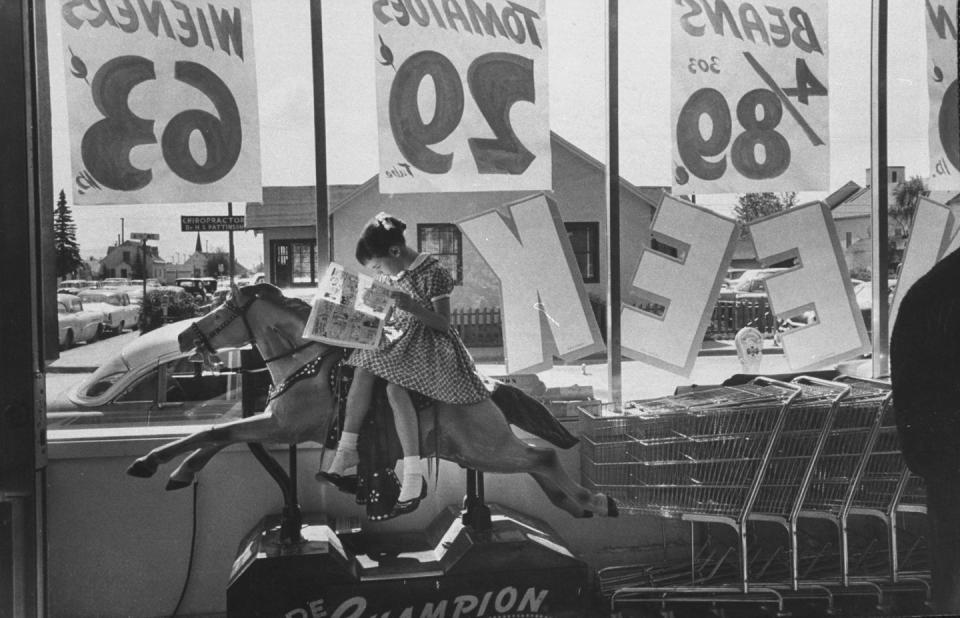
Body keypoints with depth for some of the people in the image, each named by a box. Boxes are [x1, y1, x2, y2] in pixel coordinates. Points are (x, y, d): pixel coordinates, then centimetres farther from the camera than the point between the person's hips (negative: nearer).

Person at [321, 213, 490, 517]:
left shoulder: (433, 273, -13)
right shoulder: (395, 273, 12)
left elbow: (443, 322, -16)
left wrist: (411, 306, -28)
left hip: (430, 341, -8)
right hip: (398, 335, 8)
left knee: (394, 386, -30)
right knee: (364, 367, -20)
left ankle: (413, 476, -30)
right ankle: (347, 449, -13)